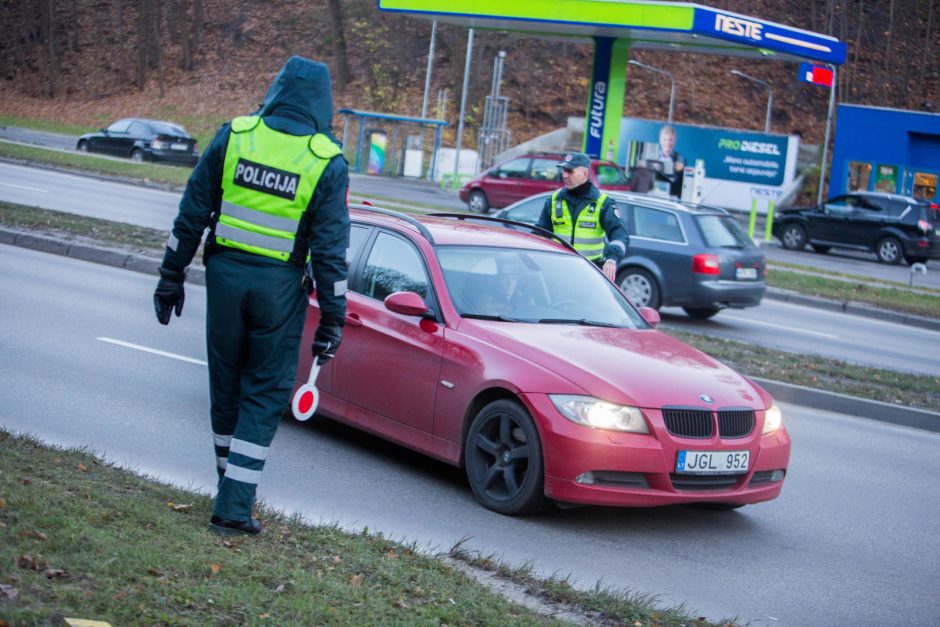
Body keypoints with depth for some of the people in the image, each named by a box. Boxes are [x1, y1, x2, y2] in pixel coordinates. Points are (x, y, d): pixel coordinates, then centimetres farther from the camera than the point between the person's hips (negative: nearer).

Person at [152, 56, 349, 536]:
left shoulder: (232, 137, -1)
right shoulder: (327, 163, -7)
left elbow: (191, 214, 1)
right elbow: (330, 250, -7)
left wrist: (171, 275, 10)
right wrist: (332, 320, -1)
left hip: (225, 272, 2)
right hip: (280, 285, -2)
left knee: (226, 383, 16)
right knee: (266, 393, 5)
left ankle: (231, 489, 28)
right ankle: (234, 506, 0)